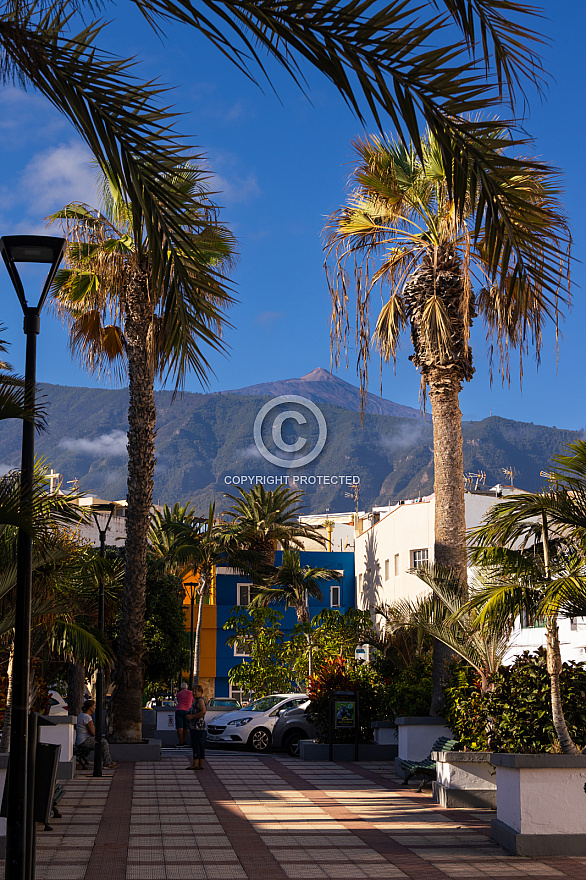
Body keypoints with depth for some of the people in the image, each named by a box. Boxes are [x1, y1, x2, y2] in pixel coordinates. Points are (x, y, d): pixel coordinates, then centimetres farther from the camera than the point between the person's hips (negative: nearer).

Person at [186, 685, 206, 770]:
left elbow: (203, 712, -24)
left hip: (198, 728, -10)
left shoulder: (201, 700, -10)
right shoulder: (197, 701, 22)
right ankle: (200, 765, 8)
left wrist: (192, 716, -19)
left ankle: (195, 764, -15)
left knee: (196, 746, -12)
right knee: (200, 747, 8)